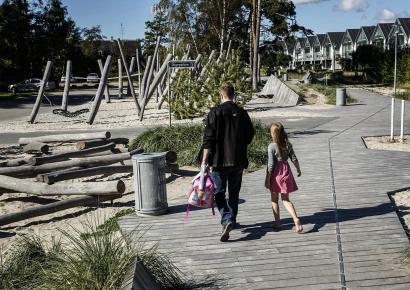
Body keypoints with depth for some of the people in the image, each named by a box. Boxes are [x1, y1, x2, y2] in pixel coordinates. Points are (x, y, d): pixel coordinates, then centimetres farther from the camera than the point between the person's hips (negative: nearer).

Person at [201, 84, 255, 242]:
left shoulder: (215, 112, -9)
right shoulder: (242, 113, 2)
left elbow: (208, 138, -12)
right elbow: (250, 135, 10)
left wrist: (205, 159, -8)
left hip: (219, 160, -4)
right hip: (238, 160, 4)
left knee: (219, 192, 4)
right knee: (234, 192, 17)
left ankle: (227, 220, -13)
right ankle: (232, 220, 26)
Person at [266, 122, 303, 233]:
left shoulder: (271, 146, -15)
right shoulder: (288, 144, -2)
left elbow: (270, 165, -15)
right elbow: (294, 159, 2)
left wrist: (267, 180, -9)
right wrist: (298, 170, 20)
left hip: (276, 174, -4)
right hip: (286, 172, 4)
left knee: (274, 200, 13)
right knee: (286, 199, 11)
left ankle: (277, 222, 19)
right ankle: (296, 219, -8)